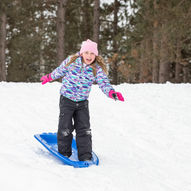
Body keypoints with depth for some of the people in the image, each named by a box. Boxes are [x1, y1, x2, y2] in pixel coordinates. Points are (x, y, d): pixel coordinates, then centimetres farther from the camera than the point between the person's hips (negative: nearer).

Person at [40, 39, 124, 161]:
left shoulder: (97, 69, -9)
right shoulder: (71, 61, -10)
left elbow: (104, 83, -17)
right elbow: (60, 71, 8)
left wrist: (112, 92, -38)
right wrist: (49, 77, 22)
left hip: (82, 102, 2)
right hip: (67, 99, -1)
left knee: (84, 130, 1)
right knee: (65, 128, -2)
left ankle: (85, 157, 6)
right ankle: (64, 153, 16)